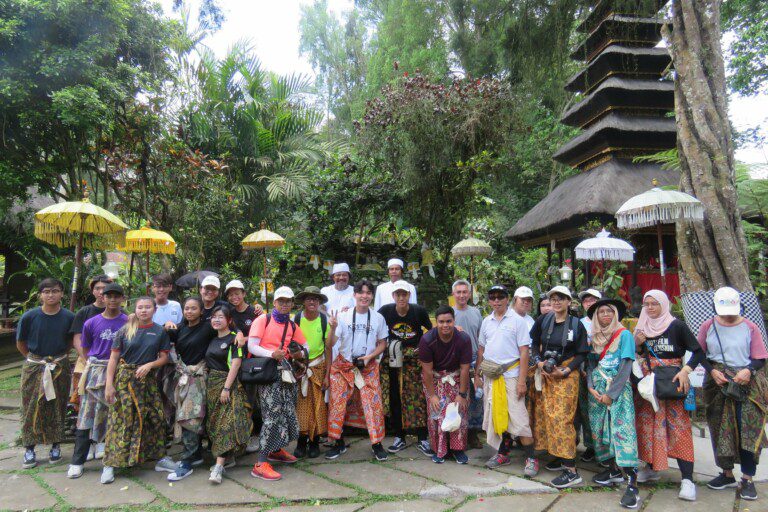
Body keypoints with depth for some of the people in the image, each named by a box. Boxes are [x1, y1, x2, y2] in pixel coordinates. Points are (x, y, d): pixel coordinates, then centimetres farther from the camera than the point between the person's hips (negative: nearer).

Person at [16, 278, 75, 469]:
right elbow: (20, 343, 6)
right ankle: (29, 449, 17)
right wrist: (34, 358, 5)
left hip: (60, 367, 1)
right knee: (32, 408, 3)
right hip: (34, 367, -1)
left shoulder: (69, 317, -5)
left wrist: (61, 356, 4)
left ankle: (56, 446, 22)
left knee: (57, 407, 8)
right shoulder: (29, 316, -7)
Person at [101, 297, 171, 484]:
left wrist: (149, 365, -14)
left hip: (148, 379, 2)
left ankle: (160, 458, 17)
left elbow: (164, 358, 5)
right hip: (125, 379, -2)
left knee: (155, 417, 4)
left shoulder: (160, 331, 4)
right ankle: (110, 464, 8)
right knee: (121, 420, -2)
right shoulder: (125, 330, 1)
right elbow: (114, 358, -1)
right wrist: (109, 384, -7)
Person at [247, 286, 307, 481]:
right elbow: (251, 346, -10)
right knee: (273, 415, -13)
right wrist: (272, 354, -25)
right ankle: (261, 464, -8)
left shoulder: (292, 326, 16)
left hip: (285, 370, 6)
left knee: (288, 412, 8)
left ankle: (276, 450, 31)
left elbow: (304, 347, 18)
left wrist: (299, 353, -6)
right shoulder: (263, 320, -2)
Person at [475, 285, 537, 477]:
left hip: (510, 375, -5)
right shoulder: (486, 321, 9)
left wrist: (522, 380, -12)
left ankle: (531, 458, 7)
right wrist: (477, 373, 11)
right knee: (496, 415, 11)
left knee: (518, 417, -6)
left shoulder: (517, 320, -5)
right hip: (490, 376, 5)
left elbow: (524, 351, -7)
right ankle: (503, 453, 26)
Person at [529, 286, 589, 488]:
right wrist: (539, 362, -5)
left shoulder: (577, 325, -4)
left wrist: (565, 371, -13)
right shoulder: (543, 321, 3)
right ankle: (560, 457, 23)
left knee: (561, 417, -10)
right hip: (545, 373, 4)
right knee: (545, 415, 7)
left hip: (566, 374, -4)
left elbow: (581, 354, -2)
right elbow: (534, 344, 12)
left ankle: (571, 470, -5)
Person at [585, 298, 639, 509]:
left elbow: (626, 367, -9)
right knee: (598, 430, 7)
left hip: (618, 389, -5)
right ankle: (614, 470, 23)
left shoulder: (624, 334, -3)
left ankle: (632, 484, -12)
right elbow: (590, 364, 11)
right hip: (597, 389, 6)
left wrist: (611, 394, -12)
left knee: (622, 431, -13)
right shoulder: (594, 337, 12)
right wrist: (591, 387, -5)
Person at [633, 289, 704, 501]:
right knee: (647, 423, 8)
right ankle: (651, 467, 22)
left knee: (678, 426, -7)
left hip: (672, 381, -4)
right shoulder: (641, 327, 9)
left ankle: (687, 479, -4)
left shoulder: (677, 326, -4)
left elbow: (698, 352, -7)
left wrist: (685, 370, -21)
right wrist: (636, 344, -5)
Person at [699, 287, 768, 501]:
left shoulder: (750, 328, 0)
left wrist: (749, 370, -19)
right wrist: (712, 371, -10)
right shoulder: (708, 326, 3)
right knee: (720, 429, 9)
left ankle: (747, 479, 8)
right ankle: (727, 474, 24)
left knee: (749, 431, -4)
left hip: (747, 383, -2)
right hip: (718, 384, 2)